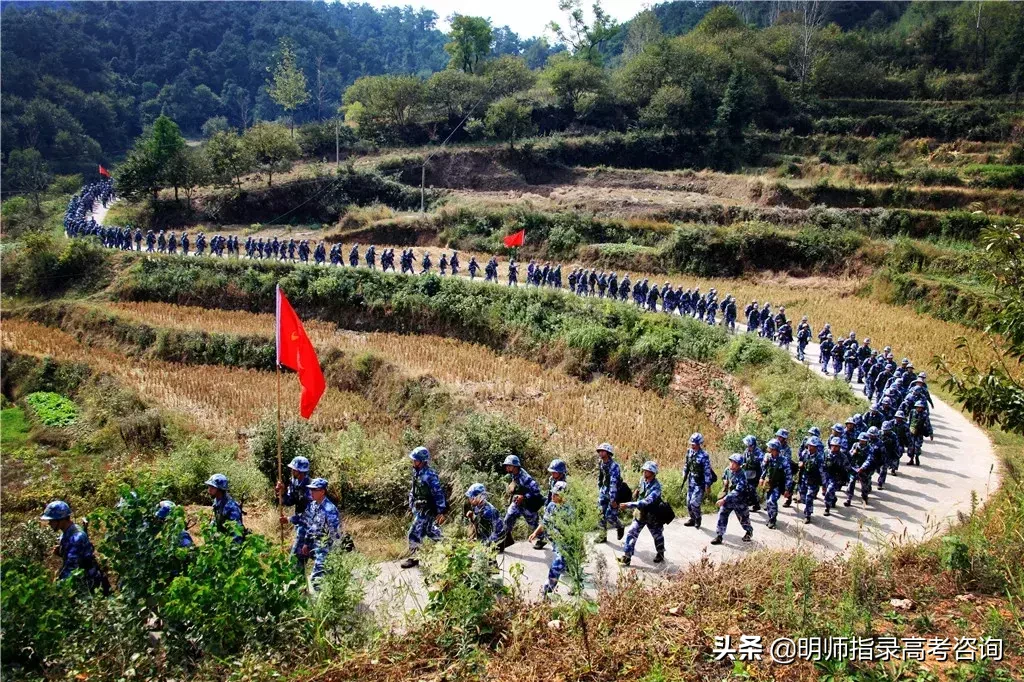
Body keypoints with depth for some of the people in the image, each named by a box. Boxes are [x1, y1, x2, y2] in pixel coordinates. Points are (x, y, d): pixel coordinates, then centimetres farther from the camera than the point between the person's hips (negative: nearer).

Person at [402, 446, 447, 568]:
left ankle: (413, 558, 4)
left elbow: (438, 493, -22)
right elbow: (413, 491, 17)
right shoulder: (416, 473, 6)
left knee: (414, 533, -7)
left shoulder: (430, 475, -22)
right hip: (419, 508, 9)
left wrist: (441, 512, -22)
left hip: (427, 510, -9)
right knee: (430, 531, 19)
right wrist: (411, 506, 18)